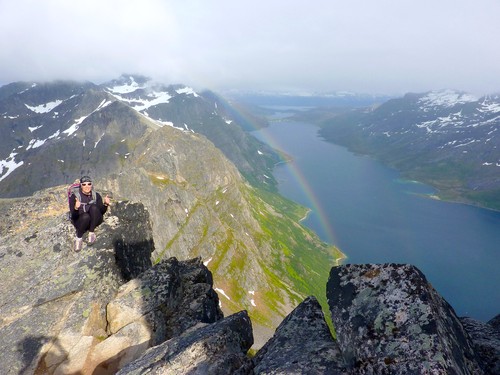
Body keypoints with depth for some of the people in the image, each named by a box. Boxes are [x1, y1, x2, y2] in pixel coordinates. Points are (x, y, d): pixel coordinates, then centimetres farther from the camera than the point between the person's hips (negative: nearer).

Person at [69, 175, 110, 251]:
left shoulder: (96, 195, 0)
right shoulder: (75, 196, -7)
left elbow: (101, 212, -4)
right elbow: (73, 216, -13)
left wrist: (105, 204, -25)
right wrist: (76, 208, -36)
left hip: (94, 221, 2)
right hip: (80, 221, -2)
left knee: (94, 207, -28)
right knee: (85, 216, -37)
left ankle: (91, 232, -21)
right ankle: (79, 238, -14)